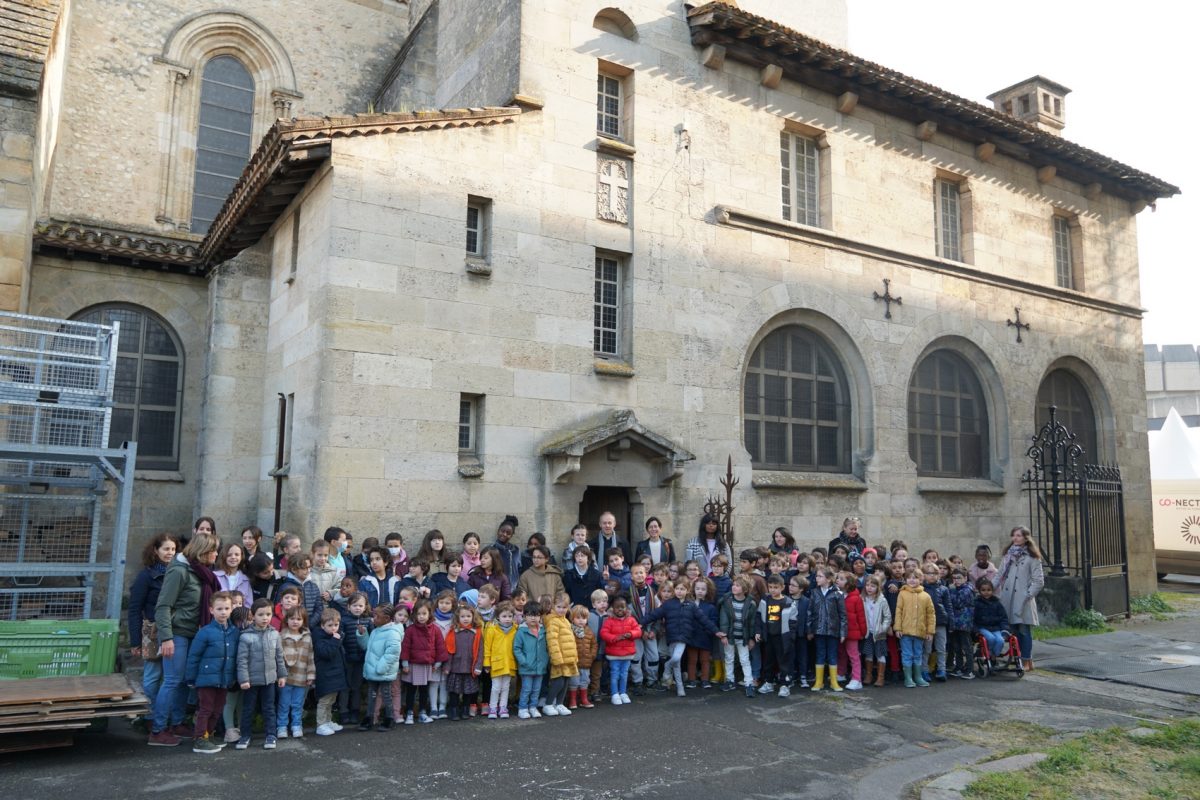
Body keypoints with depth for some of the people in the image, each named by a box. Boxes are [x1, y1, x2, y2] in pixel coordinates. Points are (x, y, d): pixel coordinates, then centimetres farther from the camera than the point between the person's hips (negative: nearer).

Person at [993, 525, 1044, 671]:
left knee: (1024, 630, -3)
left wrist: (1028, 594, -10)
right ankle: (1016, 659, 14)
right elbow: (999, 575, 14)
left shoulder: (1032, 557, 0)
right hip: (1007, 598, 4)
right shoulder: (1008, 555, 15)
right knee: (1013, 629, 5)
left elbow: (1038, 581, -3)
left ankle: (1027, 661, 7)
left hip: (1022, 600, -4)